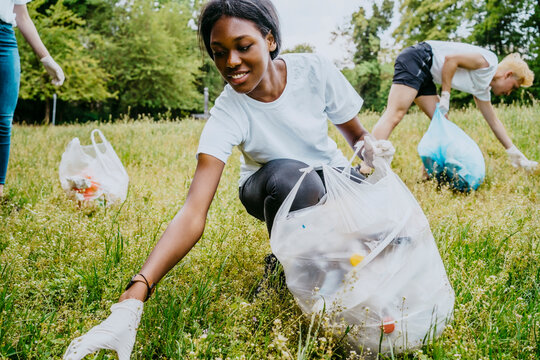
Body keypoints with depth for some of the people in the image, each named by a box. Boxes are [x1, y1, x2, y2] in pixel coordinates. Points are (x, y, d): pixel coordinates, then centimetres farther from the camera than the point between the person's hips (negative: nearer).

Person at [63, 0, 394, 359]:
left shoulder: (314, 70, -22)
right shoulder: (228, 114, -29)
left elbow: (357, 134, -4)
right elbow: (193, 213, -40)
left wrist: (371, 152, -30)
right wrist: (132, 300, -52)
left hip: (330, 172, 3)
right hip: (271, 188, -2)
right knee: (289, 176, -39)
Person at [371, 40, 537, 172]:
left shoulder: (482, 88, 21)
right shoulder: (488, 61, -6)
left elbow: (494, 121, 28)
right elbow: (451, 59, -14)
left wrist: (514, 153, 30)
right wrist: (445, 96, -12)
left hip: (424, 75, 10)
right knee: (395, 114, -24)